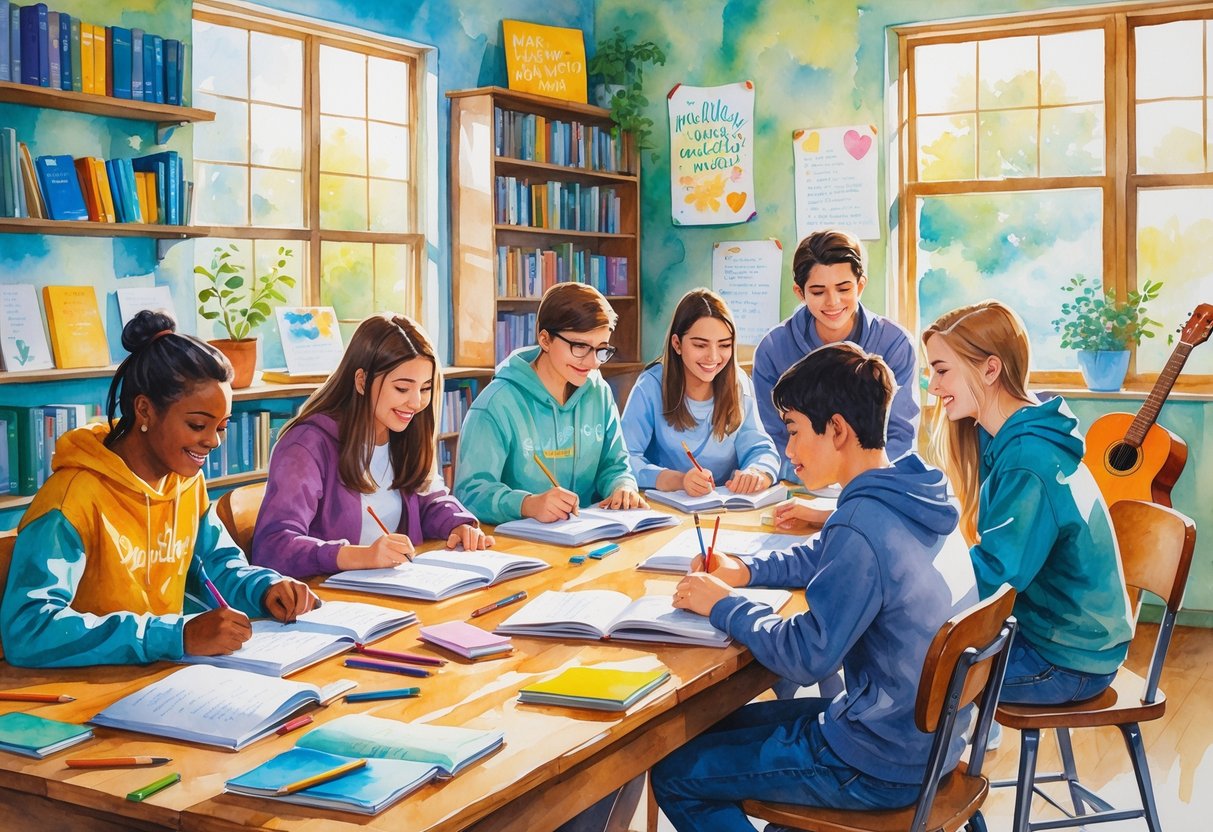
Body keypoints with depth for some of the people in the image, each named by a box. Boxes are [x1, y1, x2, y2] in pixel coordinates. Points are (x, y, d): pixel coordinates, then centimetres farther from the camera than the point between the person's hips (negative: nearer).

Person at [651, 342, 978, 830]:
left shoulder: (863, 524, -28)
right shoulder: (913, 495, 2)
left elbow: (807, 657, -25)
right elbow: (824, 558, 19)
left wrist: (722, 605, -10)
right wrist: (746, 571, 6)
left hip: (881, 767, -9)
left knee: (673, 776, 3)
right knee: (722, 723, 24)